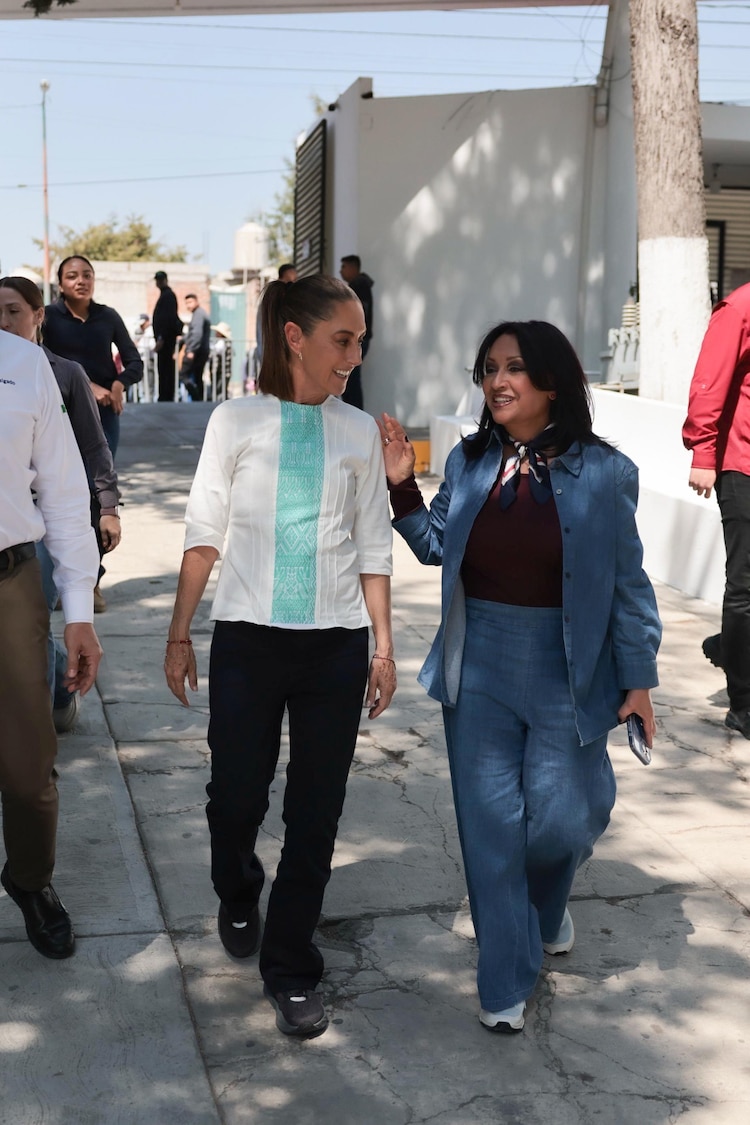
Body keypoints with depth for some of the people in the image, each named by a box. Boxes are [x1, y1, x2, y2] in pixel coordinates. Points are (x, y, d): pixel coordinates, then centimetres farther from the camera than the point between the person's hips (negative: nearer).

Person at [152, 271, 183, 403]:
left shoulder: (168, 295, -10)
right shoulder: (165, 294, 20)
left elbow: (169, 317, -18)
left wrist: (161, 338, -21)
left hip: (166, 338, -10)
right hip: (164, 337, 10)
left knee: (165, 369, -10)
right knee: (165, 369, 10)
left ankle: (166, 398, -11)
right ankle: (166, 398, 12)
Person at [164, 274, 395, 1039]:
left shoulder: (359, 432, 3)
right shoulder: (237, 422, -1)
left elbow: (373, 547, 7)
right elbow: (204, 536, 2)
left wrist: (384, 647, 5)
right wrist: (179, 636, 3)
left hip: (335, 641, 1)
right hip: (248, 637, -1)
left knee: (316, 809, 5)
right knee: (236, 794, 7)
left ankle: (290, 969, 22)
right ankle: (238, 898, 42)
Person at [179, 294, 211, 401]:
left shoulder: (198, 314, -11)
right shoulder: (203, 313, 21)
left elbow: (197, 333, -23)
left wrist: (191, 350, -28)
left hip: (195, 351, -10)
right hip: (204, 350, 11)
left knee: (184, 374, -13)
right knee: (198, 377, 13)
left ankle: (196, 398, -21)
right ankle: (200, 399, 12)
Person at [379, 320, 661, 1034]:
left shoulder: (603, 473, -8)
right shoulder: (468, 463, 1)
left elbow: (627, 582, -3)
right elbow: (435, 547, 12)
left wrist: (637, 678, -3)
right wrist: (402, 487, -1)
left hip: (567, 673, -2)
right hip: (479, 668, 3)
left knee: (558, 819, 6)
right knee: (491, 821, 7)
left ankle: (545, 911, 44)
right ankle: (506, 980, 23)